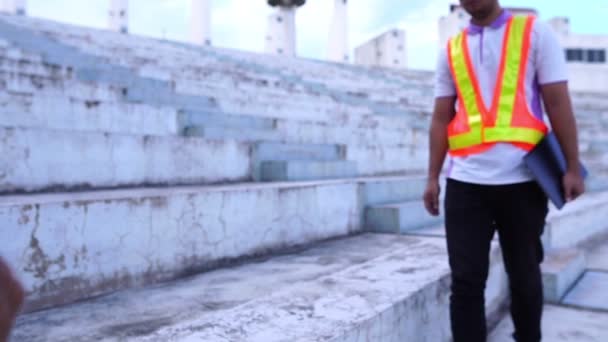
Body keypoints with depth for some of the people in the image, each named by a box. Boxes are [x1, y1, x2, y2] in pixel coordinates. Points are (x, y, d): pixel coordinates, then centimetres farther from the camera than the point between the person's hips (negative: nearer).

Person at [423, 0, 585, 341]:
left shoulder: (535, 33, 5)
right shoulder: (451, 49, 12)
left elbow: (558, 103, 0)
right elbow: (441, 118, 10)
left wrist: (572, 167, -6)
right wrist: (433, 177, 5)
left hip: (521, 178, -1)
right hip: (465, 181, 2)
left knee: (524, 275, 12)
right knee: (466, 279, 0)